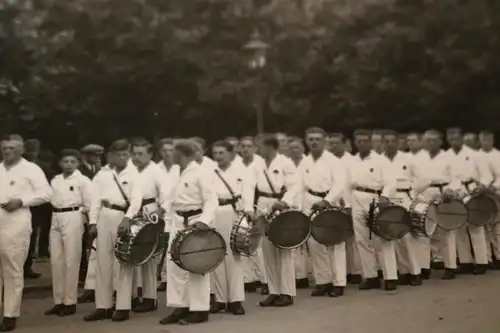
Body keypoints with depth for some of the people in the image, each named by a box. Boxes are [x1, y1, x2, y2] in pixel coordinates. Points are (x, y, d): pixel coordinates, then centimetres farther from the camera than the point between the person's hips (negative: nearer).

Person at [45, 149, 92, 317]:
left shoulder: (83, 180, -6)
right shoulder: (55, 180, 12)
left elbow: (89, 203, -9)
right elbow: (51, 199, 17)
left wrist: (77, 211, 0)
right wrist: (57, 212, 5)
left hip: (73, 220, -6)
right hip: (56, 220, 6)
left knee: (71, 261, -2)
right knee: (56, 261, 8)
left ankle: (70, 302, 6)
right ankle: (58, 301, 18)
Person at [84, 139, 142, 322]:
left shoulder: (133, 174, 1)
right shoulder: (103, 175, 12)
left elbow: (136, 199, -12)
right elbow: (96, 200, 9)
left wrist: (127, 218, -26)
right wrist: (93, 222, 0)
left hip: (123, 218, -4)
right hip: (104, 218, 4)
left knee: (125, 263, 0)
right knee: (103, 262, 6)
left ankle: (123, 307, 5)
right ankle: (103, 306, 14)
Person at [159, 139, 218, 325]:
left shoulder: (200, 173, -13)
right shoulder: (181, 173, 14)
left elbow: (211, 200, -20)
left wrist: (204, 221, -33)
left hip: (195, 222, -9)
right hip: (179, 222, 9)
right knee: (175, 265, 7)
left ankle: (200, 310, 9)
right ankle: (181, 307, 15)